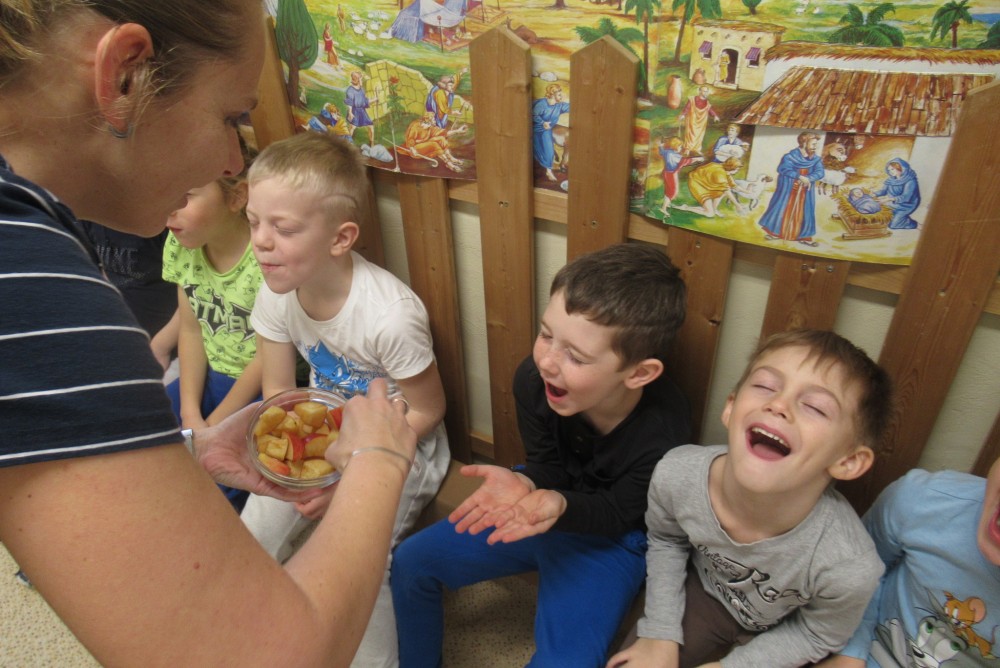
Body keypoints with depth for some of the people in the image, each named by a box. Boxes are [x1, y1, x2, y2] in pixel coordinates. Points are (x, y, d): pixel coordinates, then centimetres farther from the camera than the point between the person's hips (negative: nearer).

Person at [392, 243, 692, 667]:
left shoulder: (663, 437, -33)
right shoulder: (533, 379, -24)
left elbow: (617, 513, -17)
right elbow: (547, 465, -8)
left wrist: (559, 505, -38)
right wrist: (526, 486, -31)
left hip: (610, 537, -3)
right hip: (539, 502, 4)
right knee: (409, 562, 2)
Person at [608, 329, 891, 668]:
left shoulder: (850, 568, -38)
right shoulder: (676, 475, -32)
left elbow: (817, 636, -13)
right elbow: (665, 541, -7)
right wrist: (661, 636, -7)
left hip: (776, 632, -1)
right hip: (706, 589, 2)